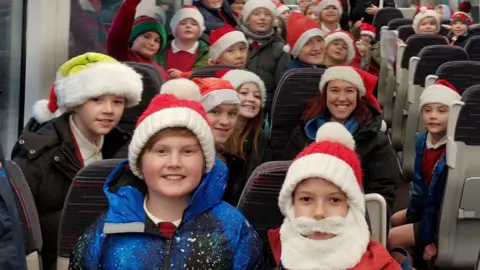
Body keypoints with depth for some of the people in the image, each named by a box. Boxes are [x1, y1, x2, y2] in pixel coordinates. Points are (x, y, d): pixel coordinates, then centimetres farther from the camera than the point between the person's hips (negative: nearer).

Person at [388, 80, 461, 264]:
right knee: (395, 220, 27)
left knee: (394, 237, -8)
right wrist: (411, 215, 14)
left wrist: (434, 239, -24)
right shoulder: (423, 141, -4)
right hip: (428, 207, 9)